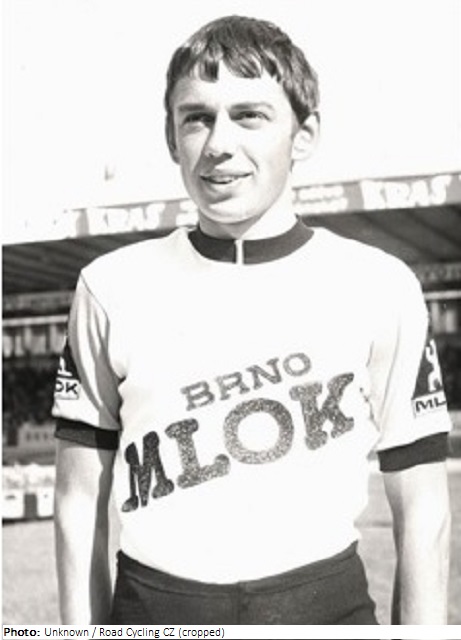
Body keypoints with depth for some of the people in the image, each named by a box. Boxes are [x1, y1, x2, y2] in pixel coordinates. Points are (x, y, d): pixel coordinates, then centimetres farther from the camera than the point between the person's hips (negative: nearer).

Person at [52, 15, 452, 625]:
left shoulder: (379, 289, -2)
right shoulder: (112, 289, 1)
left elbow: (421, 508, 2)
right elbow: (82, 501, 5)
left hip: (327, 601, 0)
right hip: (155, 608, 1)